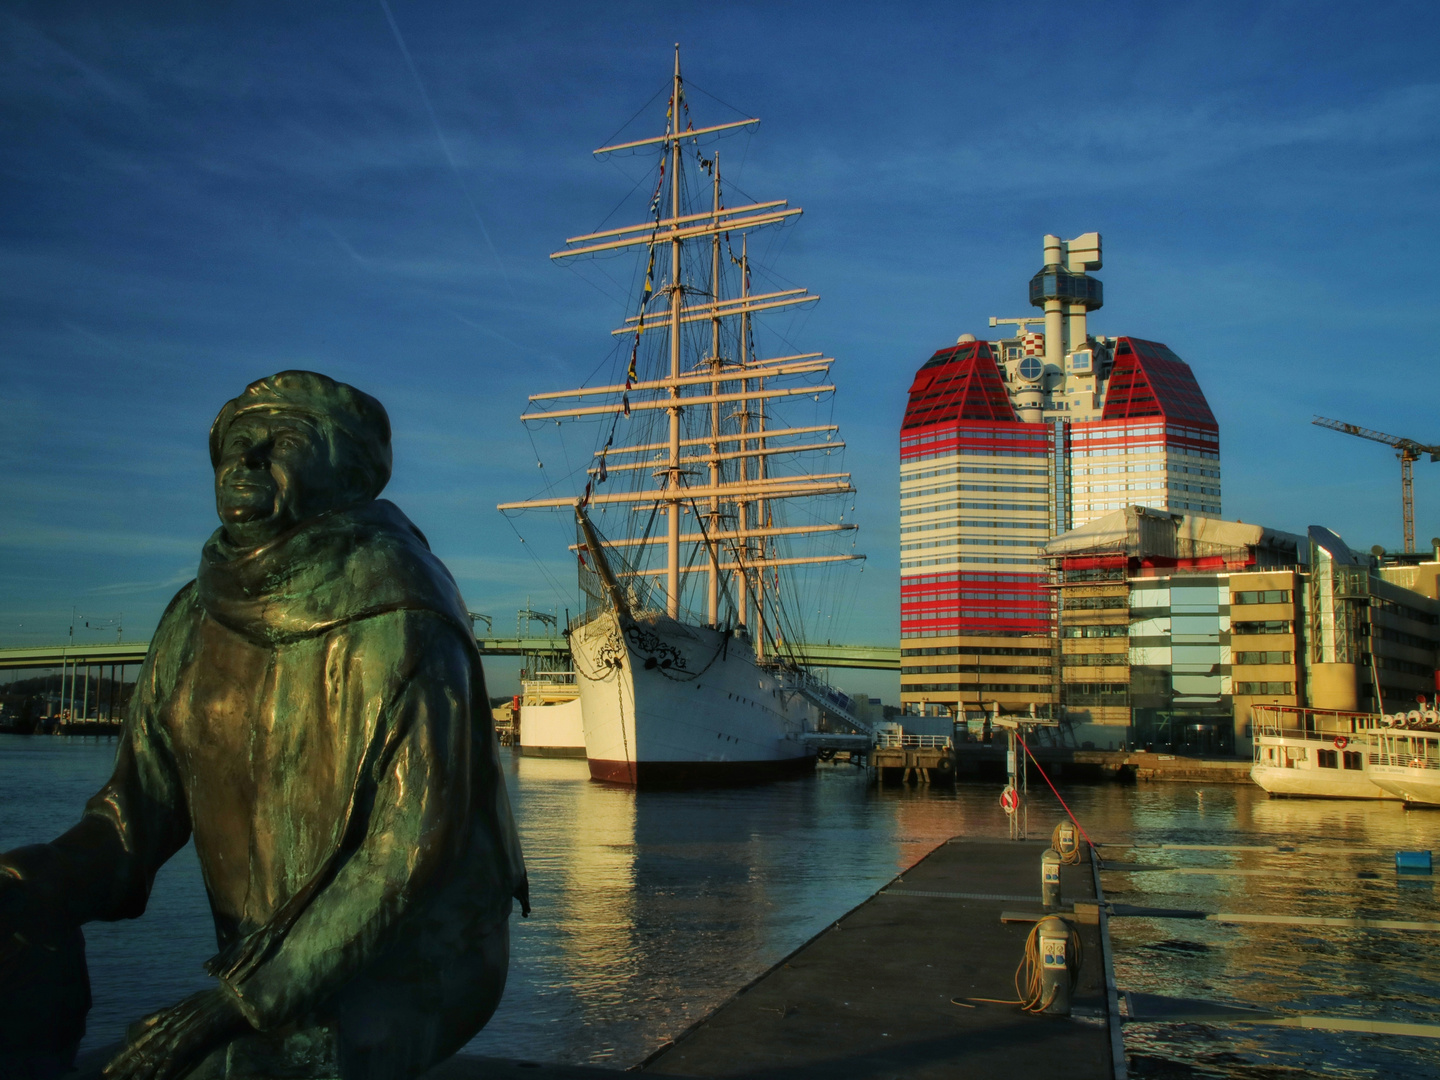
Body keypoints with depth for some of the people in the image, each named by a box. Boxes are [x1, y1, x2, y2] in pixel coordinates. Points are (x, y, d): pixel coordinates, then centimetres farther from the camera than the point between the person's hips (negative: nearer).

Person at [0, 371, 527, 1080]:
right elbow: (138, 811, 3)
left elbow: (413, 844, -19)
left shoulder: (394, 623, -16)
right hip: (259, 969, 6)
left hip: (410, 974, -5)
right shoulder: (197, 620, 4)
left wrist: (247, 998, -21)